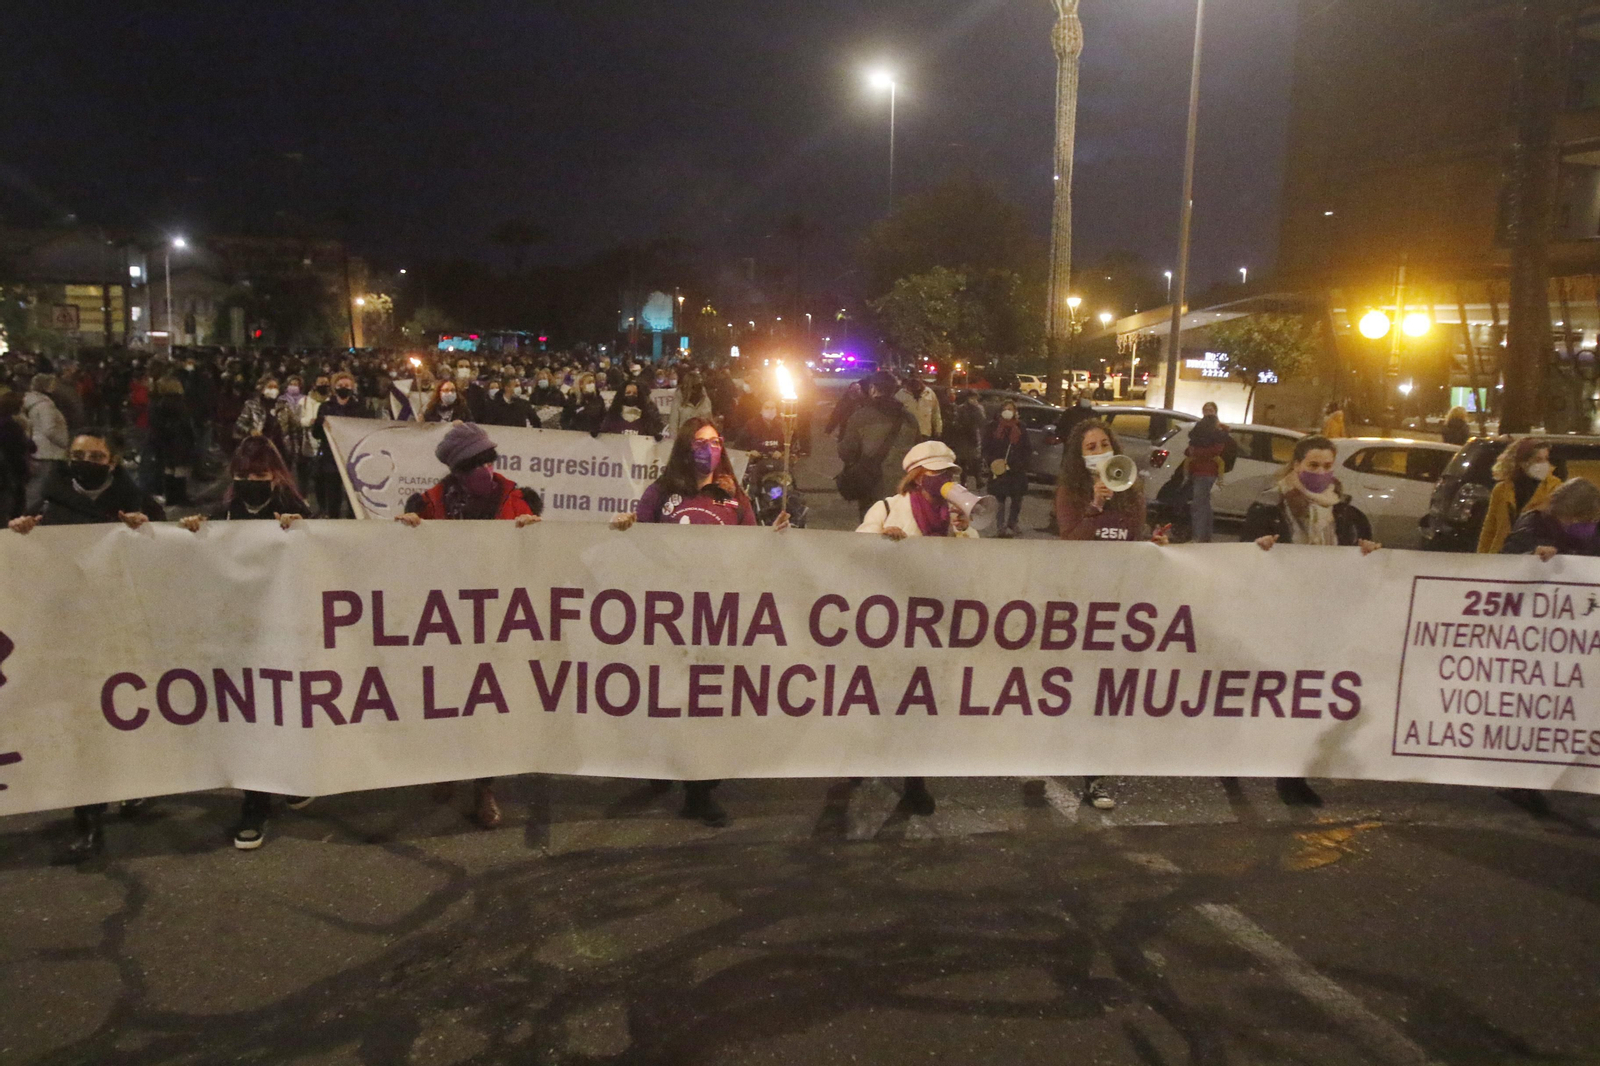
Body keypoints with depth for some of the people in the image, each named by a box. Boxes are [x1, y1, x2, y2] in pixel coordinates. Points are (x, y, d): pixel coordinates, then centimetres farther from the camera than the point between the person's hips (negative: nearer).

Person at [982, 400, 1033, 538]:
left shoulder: (1020, 427, 7)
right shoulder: (994, 427, 2)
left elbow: (1027, 448, 10)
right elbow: (986, 447, 2)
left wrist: (1025, 463, -1)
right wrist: (991, 461, -11)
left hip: (1017, 469, 2)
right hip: (998, 468, -2)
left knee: (1017, 498, 6)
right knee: (1000, 498, -2)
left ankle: (1011, 525, 20)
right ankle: (1002, 527, 1)